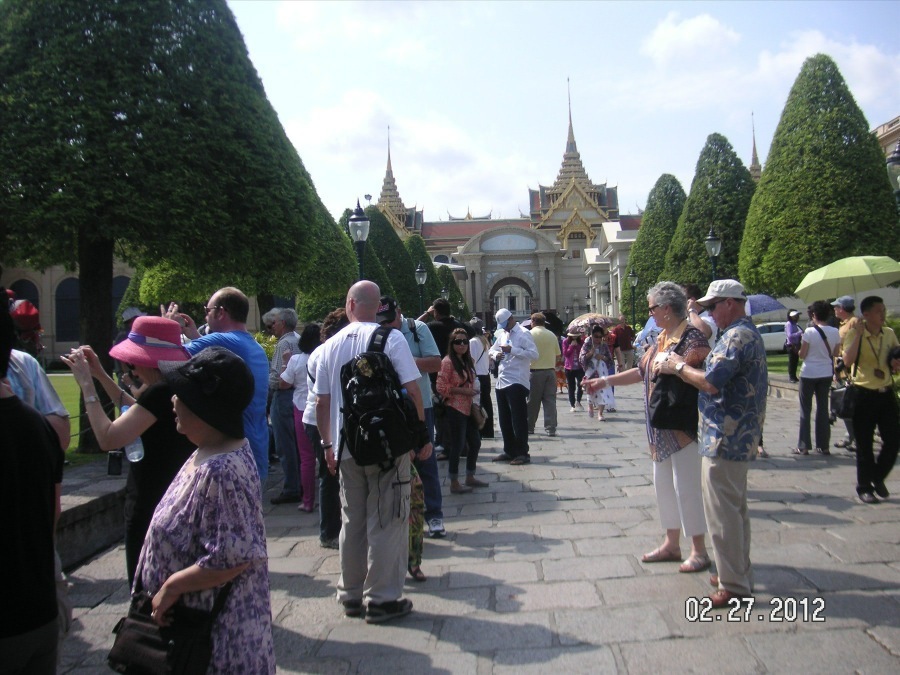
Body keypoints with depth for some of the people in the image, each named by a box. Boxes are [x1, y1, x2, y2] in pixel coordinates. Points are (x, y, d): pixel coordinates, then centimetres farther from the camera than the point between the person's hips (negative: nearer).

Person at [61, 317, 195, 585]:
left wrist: (87, 384, -17)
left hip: (151, 508, -10)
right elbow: (138, 413, 21)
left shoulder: (160, 392, -23)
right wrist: (100, 375, 15)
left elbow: (108, 438, -26)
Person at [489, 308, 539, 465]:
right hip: (501, 381, 8)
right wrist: (495, 354, -1)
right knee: (504, 420, 14)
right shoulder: (502, 334, 18)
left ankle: (523, 453, 3)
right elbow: (491, 350, 23)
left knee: (518, 419, -4)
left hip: (517, 381, -8)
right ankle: (509, 451, 24)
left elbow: (534, 354, -18)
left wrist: (512, 350, -22)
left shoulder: (524, 334, -7)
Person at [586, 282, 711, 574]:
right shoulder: (661, 339, 12)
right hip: (661, 429, 9)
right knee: (664, 484, 15)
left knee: (686, 486, -2)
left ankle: (699, 551, 13)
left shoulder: (692, 337, -15)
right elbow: (642, 372, 19)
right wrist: (606, 381, 18)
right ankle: (671, 544, 28)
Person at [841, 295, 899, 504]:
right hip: (864, 395, -4)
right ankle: (864, 487, 18)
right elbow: (848, 360, -23)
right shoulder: (854, 334, -7)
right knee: (864, 445, 4)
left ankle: (878, 478, 28)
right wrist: (858, 334, -21)